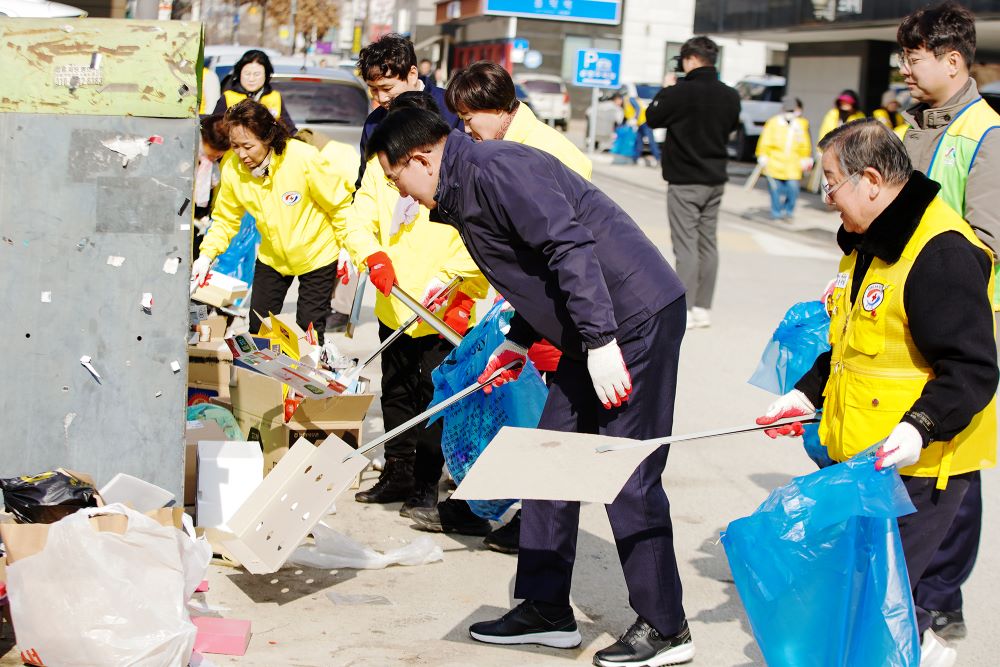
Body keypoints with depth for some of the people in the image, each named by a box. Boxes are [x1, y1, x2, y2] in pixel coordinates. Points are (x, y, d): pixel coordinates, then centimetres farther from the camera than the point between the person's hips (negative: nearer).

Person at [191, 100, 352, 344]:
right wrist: (206, 255, -14)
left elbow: (340, 204, -17)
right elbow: (225, 219, -2)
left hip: (316, 254, -4)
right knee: (257, 329, 11)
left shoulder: (304, 159, -28)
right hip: (271, 257, 4)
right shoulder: (232, 169, -16)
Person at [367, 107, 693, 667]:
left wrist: (599, 342, -26)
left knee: (628, 477, -6)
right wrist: (518, 343, 23)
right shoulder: (462, 195, 16)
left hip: (636, 317, -11)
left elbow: (569, 246, -25)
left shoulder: (493, 169, -16)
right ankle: (547, 609, 21)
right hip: (593, 330, 11)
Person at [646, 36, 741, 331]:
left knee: (686, 244, -4)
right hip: (715, 179, 6)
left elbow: (652, 118, -5)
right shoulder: (730, 96, 4)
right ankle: (703, 308, 15)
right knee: (708, 242, 10)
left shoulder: (681, 92, -16)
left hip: (685, 181, -6)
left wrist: (665, 90, 9)